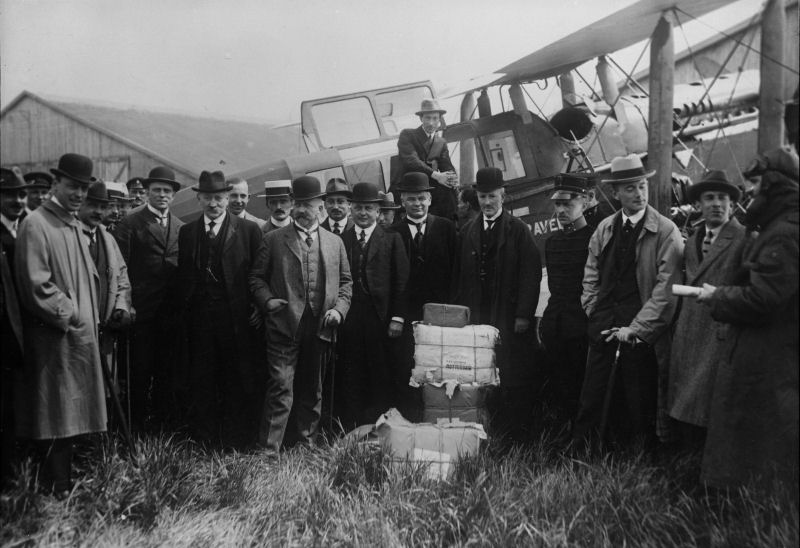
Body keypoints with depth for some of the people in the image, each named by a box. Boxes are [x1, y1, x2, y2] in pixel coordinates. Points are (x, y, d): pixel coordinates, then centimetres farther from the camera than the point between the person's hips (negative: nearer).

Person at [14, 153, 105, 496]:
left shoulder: (75, 226, 13)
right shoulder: (36, 225, -12)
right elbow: (36, 285, -18)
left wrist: (90, 318, 9)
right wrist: (71, 317, -14)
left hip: (81, 332, 8)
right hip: (54, 336, -8)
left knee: (72, 411, 14)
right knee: (56, 413, 0)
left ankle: (65, 477, 25)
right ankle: (58, 488, 11)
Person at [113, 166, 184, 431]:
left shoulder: (181, 227, 13)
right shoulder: (130, 223, -1)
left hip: (171, 310, 4)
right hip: (142, 309, -4)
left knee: (167, 369, 10)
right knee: (140, 371, 2)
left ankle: (162, 418, 22)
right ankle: (137, 424, 14)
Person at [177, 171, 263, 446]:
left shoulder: (248, 230, 1)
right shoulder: (187, 232, 11)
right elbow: (183, 276, 12)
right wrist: (185, 306, 3)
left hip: (237, 315, -2)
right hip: (199, 317, 3)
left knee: (237, 380, 4)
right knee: (201, 380, 8)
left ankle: (237, 438, 16)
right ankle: (203, 437, 20)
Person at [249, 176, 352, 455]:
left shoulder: (335, 242, 13)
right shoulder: (274, 239, 6)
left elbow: (346, 281, 15)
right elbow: (256, 277, 7)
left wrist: (339, 308, 0)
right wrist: (267, 300, -10)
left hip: (320, 328, 3)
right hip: (284, 326, -3)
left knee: (312, 390, 12)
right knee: (281, 389, -8)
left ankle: (305, 442, 25)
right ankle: (268, 449, -2)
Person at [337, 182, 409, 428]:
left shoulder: (392, 239, 6)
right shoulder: (340, 240, 11)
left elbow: (401, 282, 0)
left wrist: (397, 318, -7)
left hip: (380, 319, -1)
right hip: (349, 321, 2)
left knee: (382, 380, 3)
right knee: (350, 380, 5)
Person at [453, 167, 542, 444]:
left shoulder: (518, 230, 2)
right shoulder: (467, 232, 13)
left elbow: (531, 274, -4)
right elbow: (459, 276, 12)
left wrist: (523, 315, -11)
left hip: (509, 317, -3)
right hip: (475, 316, 3)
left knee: (512, 378, -1)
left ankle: (516, 436, 9)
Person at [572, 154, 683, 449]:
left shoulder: (666, 231, -5)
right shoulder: (604, 228, 10)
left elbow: (665, 288, -9)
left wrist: (635, 328, -12)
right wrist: (595, 313, 3)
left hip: (642, 329, -3)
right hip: (603, 324, 4)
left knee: (638, 399, 3)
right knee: (591, 394, 4)